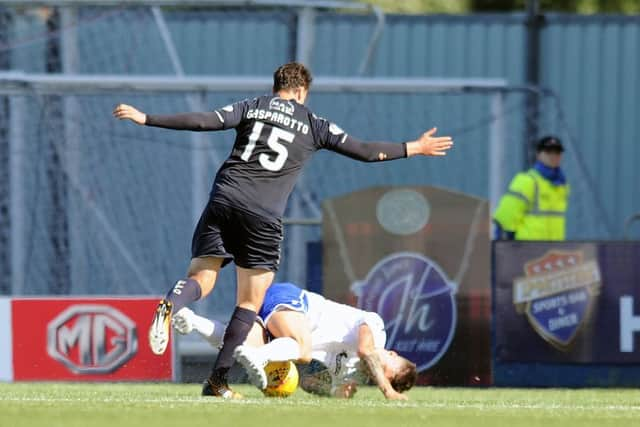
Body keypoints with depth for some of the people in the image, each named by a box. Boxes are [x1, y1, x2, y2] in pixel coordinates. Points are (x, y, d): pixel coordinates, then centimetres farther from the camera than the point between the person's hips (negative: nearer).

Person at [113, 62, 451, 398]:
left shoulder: (251, 107, 13)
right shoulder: (313, 125, 12)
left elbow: (203, 121, 2)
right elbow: (364, 151, 13)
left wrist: (145, 119, 6)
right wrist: (414, 149, 25)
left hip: (223, 202, 2)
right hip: (264, 217, -2)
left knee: (200, 279, 4)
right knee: (250, 304, 8)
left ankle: (170, 305, -32)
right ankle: (219, 378, 2)